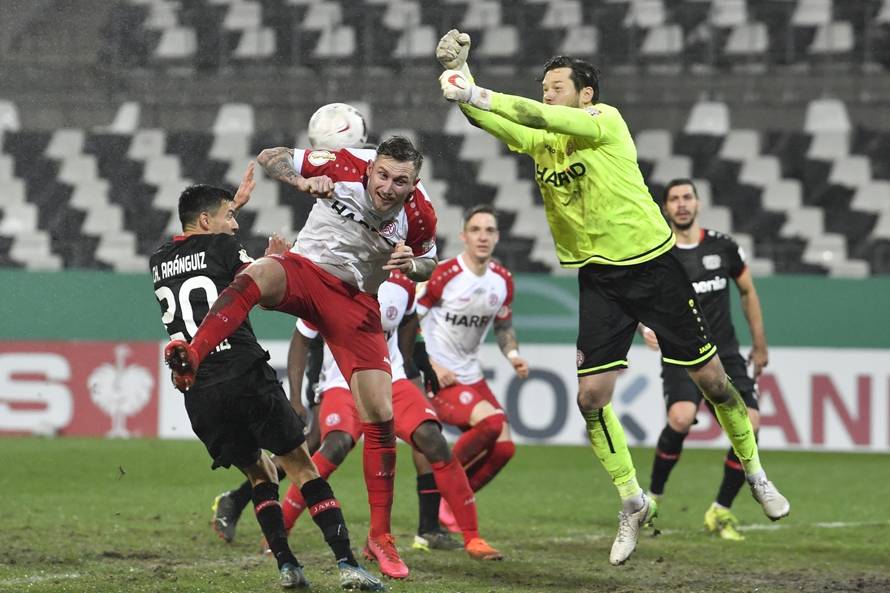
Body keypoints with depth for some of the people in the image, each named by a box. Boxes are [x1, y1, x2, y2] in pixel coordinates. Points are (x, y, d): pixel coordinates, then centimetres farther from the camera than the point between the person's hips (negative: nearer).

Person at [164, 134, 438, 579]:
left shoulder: (420, 216, -10)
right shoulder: (344, 167, -15)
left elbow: (428, 264, 11)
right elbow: (269, 157, -9)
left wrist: (412, 265, -14)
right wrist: (303, 182, -29)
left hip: (356, 301, 2)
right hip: (306, 271, -2)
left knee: (381, 417, -6)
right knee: (256, 276, -39)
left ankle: (380, 535, 5)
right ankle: (193, 355, -55)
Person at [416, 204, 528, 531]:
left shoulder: (503, 280, 4)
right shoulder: (443, 274, -16)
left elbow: (503, 325, 20)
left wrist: (512, 354, 1)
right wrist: (430, 366, -18)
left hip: (471, 375, 7)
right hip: (436, 376, -7)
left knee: (504, 447, -2)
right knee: (491, 421, -27)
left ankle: (451, 504, 16)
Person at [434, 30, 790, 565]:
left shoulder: (606, 120, -13)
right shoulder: (539, 140, 2)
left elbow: (543, 118, -29)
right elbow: (492, 122, -12)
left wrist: (479, 94, -34)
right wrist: (458, 78, -29)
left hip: (652, 264, -4)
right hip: (597, 276, 4)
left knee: (710, 377, 3)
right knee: (592, 395, -7)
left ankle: (756, 475, 25)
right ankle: (633, 504, 9)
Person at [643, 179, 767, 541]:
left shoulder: (723, 247, 3)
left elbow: (747, 292, 16)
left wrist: (760, 346, 18)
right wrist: (647, 327, -28)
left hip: (725, 355, 3)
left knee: (749, 426, -15)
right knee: (681, 418, -31)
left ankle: (720, 512, 3)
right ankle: (653, 497, -9)